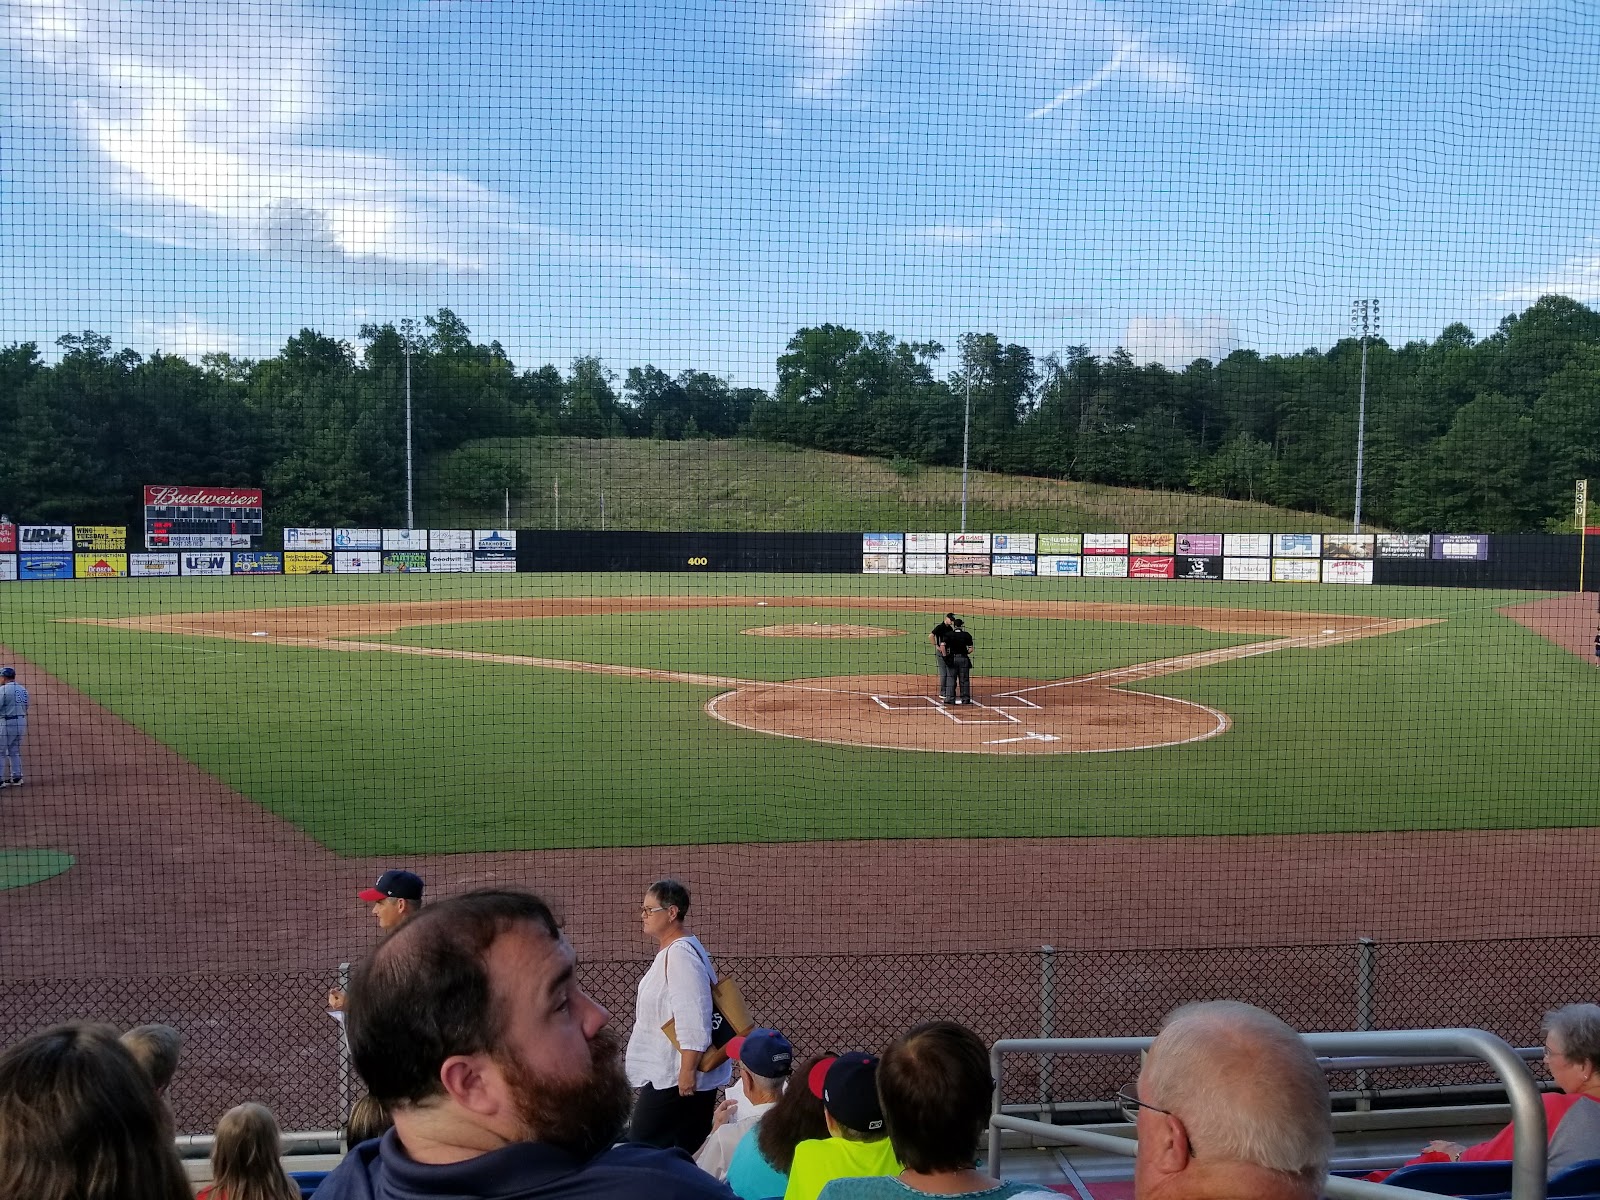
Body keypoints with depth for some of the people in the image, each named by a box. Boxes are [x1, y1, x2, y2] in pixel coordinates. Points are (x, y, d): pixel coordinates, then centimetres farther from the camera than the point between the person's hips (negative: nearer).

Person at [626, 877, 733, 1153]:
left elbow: (693, 1017, -25)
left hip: (676, 1079, -10)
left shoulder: (680, 954, -19)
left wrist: (688, 1071, -24)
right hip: (665, 1077, 10)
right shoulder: (669, 951, 15)